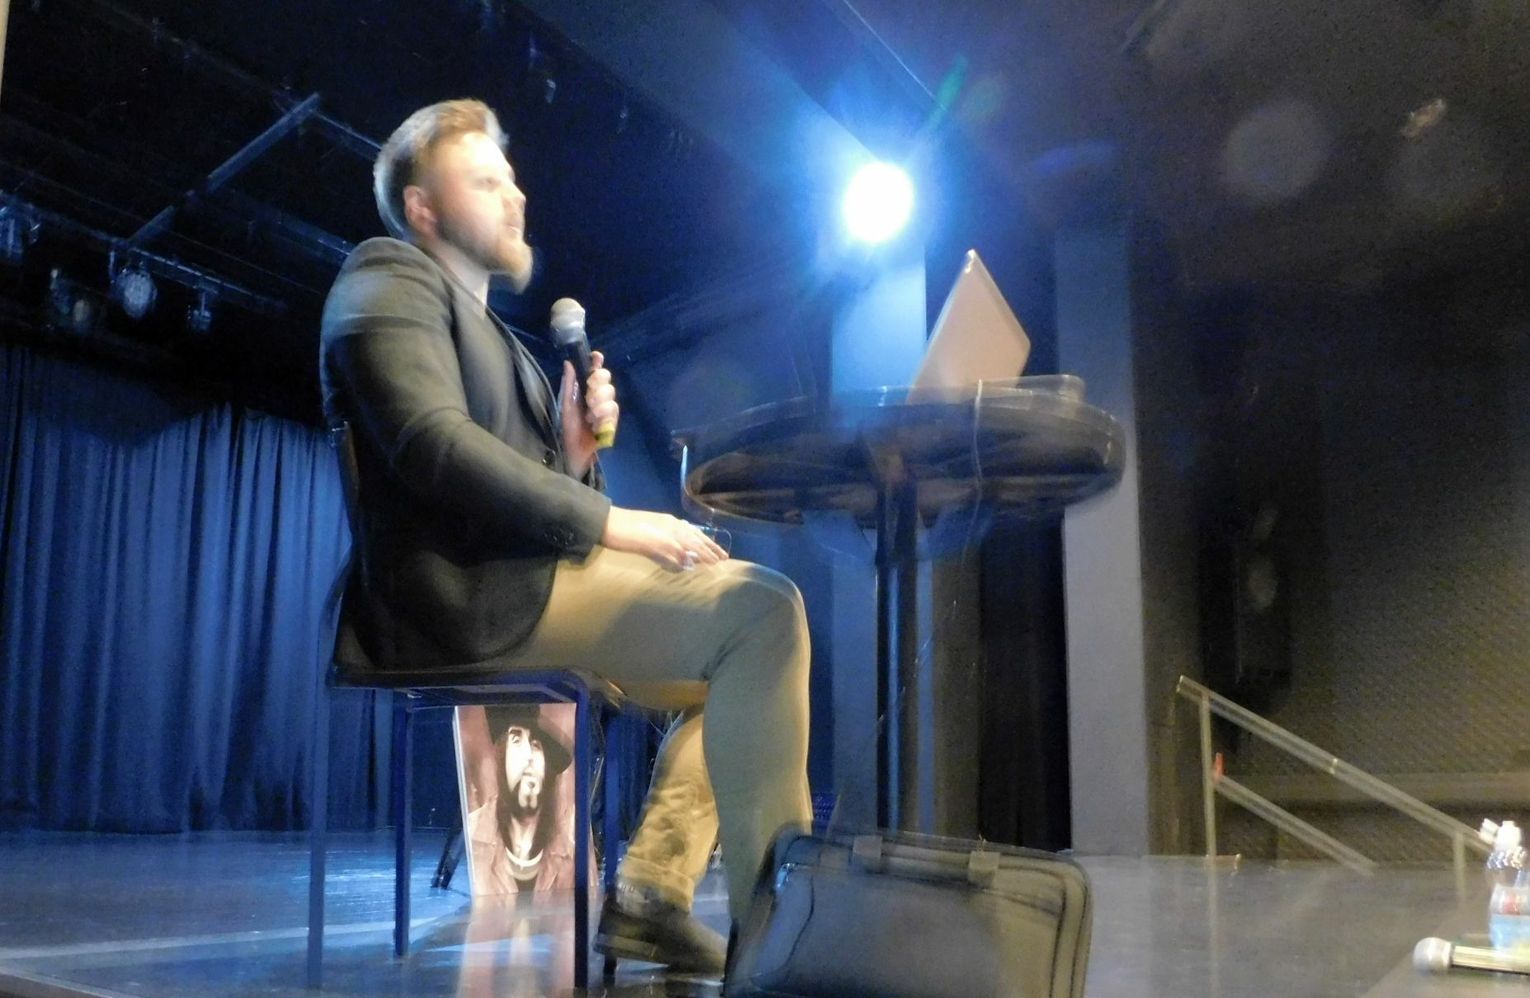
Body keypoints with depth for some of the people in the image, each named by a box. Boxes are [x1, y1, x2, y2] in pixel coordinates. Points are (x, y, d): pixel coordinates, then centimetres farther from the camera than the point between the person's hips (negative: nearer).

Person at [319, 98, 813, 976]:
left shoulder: (487, 329, 30)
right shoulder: (391, 281, 2)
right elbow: (434, 445, -17)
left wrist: (575, 452, 2)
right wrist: (609, 518, -20)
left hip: (514, 585, 10)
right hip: (465, 593, -10)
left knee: (745, 639, 10)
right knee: (763, 608, -22)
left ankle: (653, 895, 1)